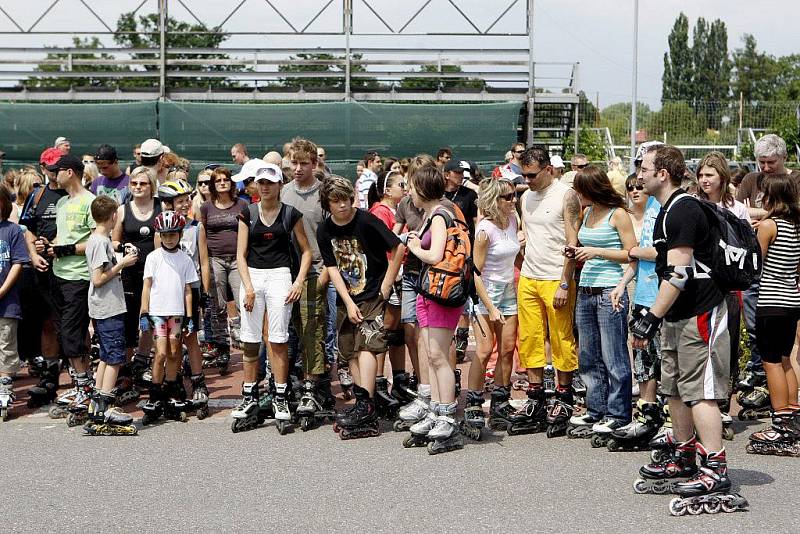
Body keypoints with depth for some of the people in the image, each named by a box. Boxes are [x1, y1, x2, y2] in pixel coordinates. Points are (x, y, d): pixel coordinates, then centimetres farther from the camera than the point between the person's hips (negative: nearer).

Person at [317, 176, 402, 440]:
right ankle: (364, 408, 13)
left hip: (373, 295, -6)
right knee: (351, 351, 7)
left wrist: (385, 286, -9)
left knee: (366, 345, -18)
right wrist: (349, 303, -8)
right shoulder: (324, 231, 1)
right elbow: (332, 269, 1)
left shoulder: (366, 221, -14)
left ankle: (366, 404, -20)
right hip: (347, 298, 6)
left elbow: (398, 248, -10)